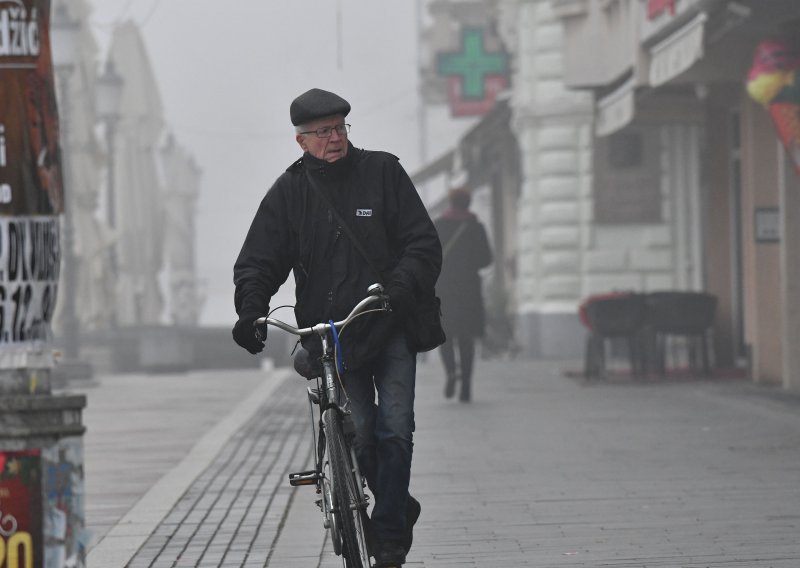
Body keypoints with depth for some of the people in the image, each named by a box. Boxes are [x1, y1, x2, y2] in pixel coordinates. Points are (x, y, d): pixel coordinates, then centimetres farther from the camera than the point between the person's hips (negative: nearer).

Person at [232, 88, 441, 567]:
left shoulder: (383, 172, 2)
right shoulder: (289, 192, 6)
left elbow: (424, 244, -1)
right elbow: (258, 262, 5)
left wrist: (400, 290, -19)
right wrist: (251, 311, -14)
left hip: (391, 328, -1)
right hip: (330, 335, 1)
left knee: (394, 429, -10)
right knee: (359, 434, -6)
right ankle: (398, 507, 20)